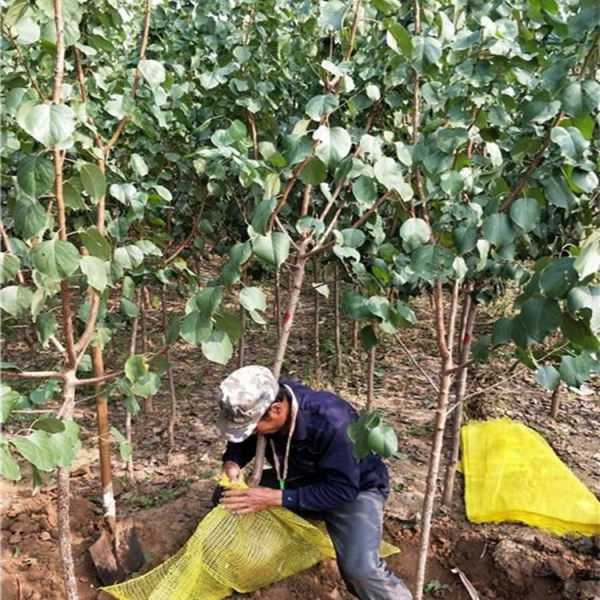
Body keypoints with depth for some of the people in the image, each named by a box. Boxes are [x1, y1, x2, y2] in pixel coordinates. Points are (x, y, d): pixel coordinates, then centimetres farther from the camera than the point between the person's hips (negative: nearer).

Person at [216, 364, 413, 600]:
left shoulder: (332, 423, -38)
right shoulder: (258, 405, -21)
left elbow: (342, 490, -31)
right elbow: (243, 442, 1)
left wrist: (276, 498, -36)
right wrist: (232, 462, -23)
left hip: (354, 487, -6)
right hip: (298, 479, 6)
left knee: (361, 568, -31)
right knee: (226, 500, -8)